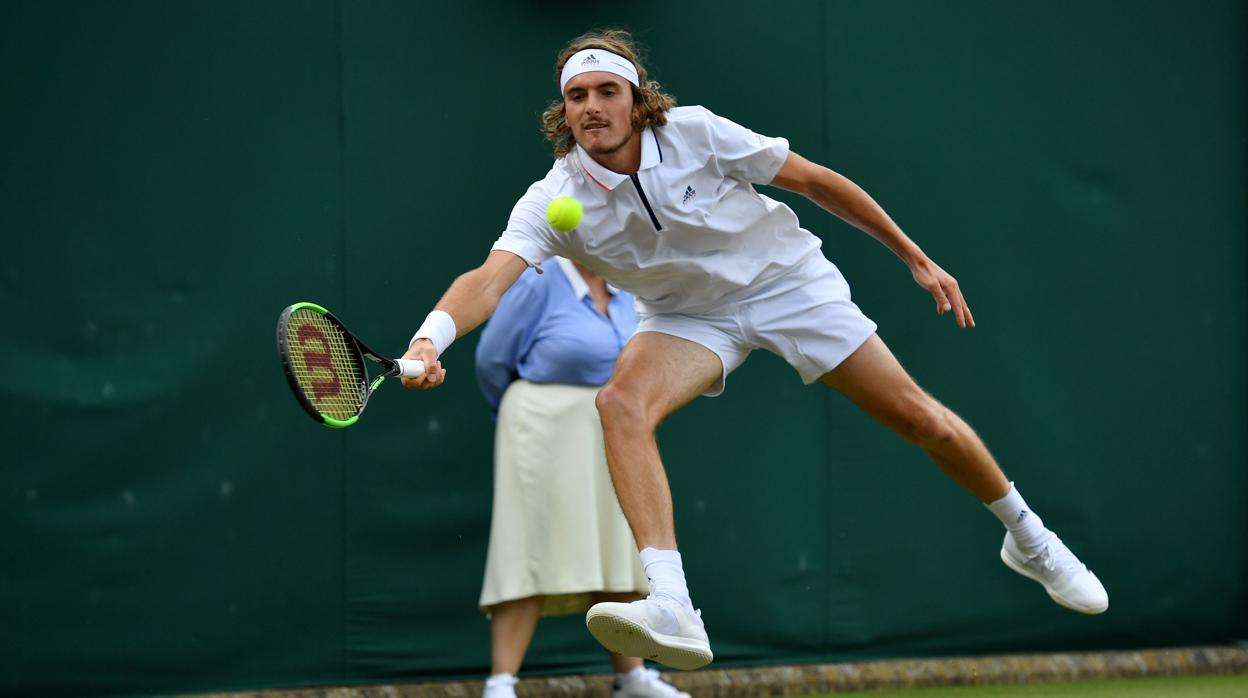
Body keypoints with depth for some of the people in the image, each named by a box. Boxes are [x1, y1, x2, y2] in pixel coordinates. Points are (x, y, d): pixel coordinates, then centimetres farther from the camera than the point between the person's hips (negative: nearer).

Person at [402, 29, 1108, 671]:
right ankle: (670, 611, -41)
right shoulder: (554, 202, -21)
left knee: (920, 419, -1)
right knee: (621, 401, -30)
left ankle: (1029, 538, 28)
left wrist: (917, 258, -6)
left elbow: (815, 180, -11)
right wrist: (432, 334, -58)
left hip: (787, 278, 0)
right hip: (688, 318, 1)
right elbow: (492, 278, -36)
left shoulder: (696, 132, -23)